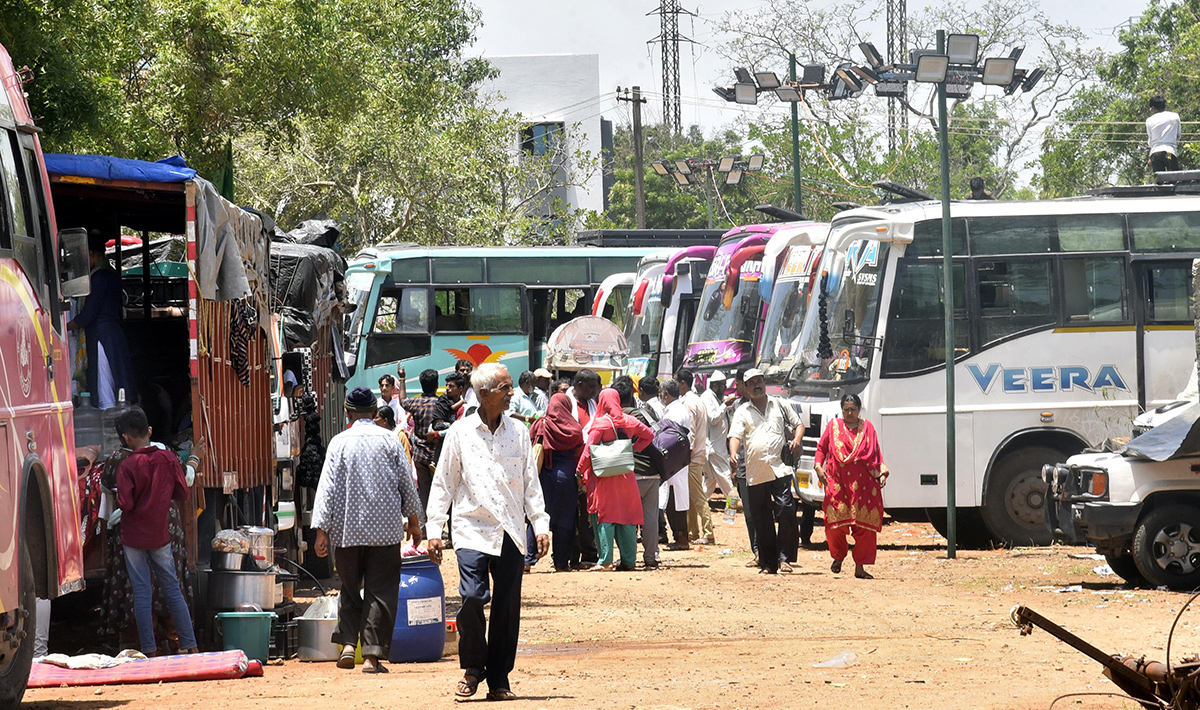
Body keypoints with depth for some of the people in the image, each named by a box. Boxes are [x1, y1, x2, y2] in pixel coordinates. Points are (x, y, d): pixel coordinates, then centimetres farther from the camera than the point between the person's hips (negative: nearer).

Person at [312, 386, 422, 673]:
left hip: (348, 530, 0)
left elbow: (327, 488, -5)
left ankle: (348, 643, 1)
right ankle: (372, 655, -4)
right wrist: (413, 521, 16)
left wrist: (322, 530, -3)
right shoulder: (389, 440, 0)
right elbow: (407, 484, 5)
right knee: (381, 592, 2)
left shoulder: (339, 443, -2)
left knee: (350, 589, 15)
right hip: (385, 529, 0)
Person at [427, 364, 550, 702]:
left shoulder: (518, 432, 8)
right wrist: (434, 530, 2)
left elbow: (531, 483, 12)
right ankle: (473, 667, 4)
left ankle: (499, 679, 11)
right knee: (472, 596, -17)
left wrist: (541, 525, 4)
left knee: (507, 607, 1)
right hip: (473, 530, -2)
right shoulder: (460, 433, 2)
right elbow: (443, 483, 5)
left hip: (510, 533, 3)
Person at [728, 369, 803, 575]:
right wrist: (733, 453, -18)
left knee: (786, 509, -17)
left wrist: (797, 439, -3)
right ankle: (767, 563, 9)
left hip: (779, 469, -1)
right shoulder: (742, 412, 14)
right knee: (762, 520, 3)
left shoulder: (780, 405, 15)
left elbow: (798, 424, 19)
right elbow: (735, 435, 2)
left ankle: (784, 558, -9)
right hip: (755, 473, 1)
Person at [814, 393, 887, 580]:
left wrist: (881, 474, 2)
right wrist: (818, 467, 1)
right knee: (835, 522, -6)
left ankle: (860, 567, 6)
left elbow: (876, 454, 14)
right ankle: (838, 556, 21)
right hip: (837, 482, -1)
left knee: (864, 526, -3)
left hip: (862, 482, 1)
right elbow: (821, 448, 16)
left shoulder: (867, 428, 11)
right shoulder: (833, 426, 9)